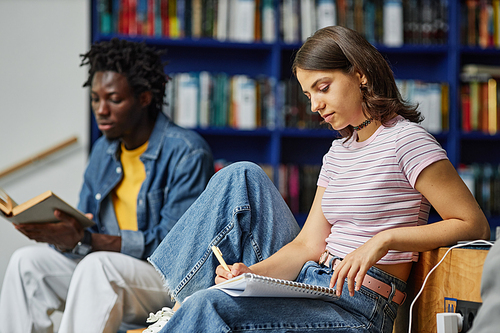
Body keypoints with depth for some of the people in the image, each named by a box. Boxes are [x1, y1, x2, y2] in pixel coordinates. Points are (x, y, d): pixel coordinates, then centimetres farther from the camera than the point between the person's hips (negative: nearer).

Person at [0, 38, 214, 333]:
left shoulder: (188, 153, -14)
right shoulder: (104, 150, 11)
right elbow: (84, 228, 12)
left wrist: (84, 240, -28)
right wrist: (64, 236, -15)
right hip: (108, 270, 8)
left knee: (98, 264, -33)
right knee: (28, 261, -7)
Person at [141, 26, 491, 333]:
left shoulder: (406, 140, -8)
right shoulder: (339, 151, 16)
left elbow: (475, 225, -13)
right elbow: (308, 245, 9)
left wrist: (385, 239, -22)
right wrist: (250, 272, -8)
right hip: (308, 283, 8)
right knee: (242, 178, -1)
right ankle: (175, 301, -5)